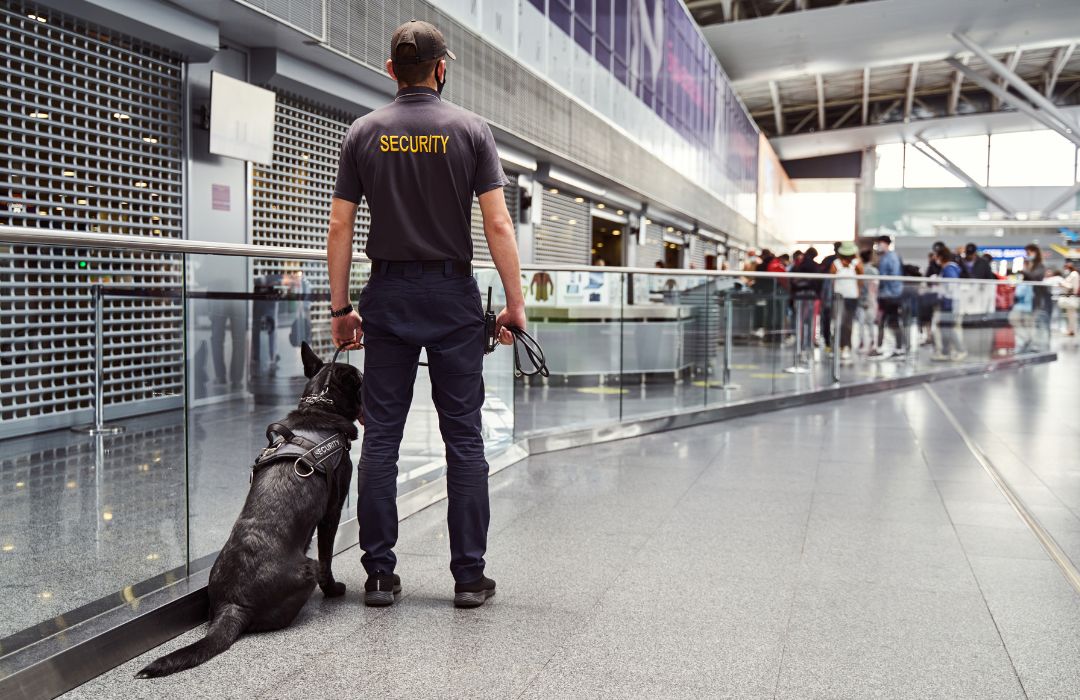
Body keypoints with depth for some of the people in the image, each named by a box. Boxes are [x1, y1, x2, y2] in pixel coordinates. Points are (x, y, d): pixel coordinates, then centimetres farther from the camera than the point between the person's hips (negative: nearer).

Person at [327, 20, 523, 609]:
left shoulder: (363, 133, 5)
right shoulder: (471, 129, -1)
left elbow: (341, 228, 2)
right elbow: (498, 225, -7)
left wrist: (340, 308, 8)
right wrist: (515, 304, -1)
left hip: (388, 295, 2)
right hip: (453, 295, -2)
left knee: (381, 435, 5)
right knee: (464, 437, 3)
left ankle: (379, 574, 9)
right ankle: (469, 576, 7)